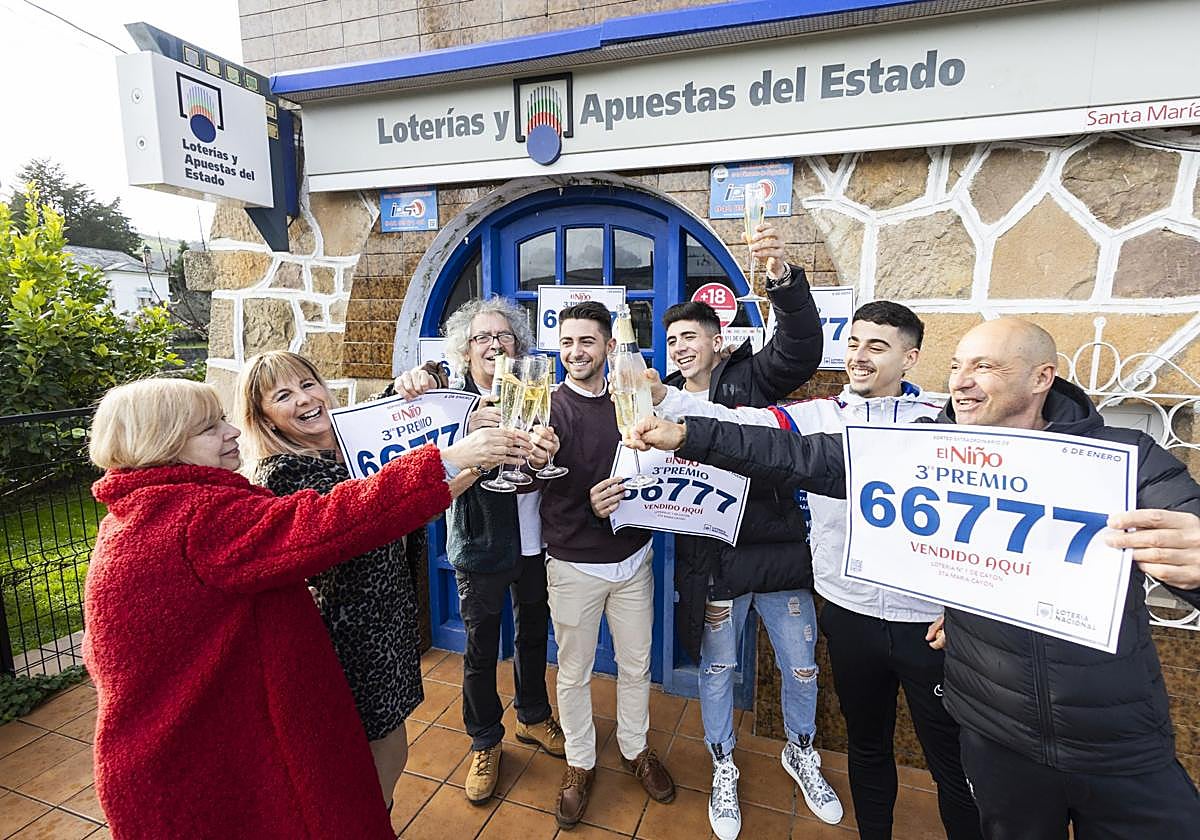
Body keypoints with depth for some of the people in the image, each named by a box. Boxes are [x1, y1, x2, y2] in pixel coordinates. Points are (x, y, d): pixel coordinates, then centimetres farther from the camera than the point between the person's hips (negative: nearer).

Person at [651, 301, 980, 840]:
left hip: (929, 618, -2)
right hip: (849, 613, 2)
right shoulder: (817, 417, -2)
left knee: (952, 760, 14)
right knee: (867, 746, 23)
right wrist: (661, 396, -25)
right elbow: (736, 426, -12)